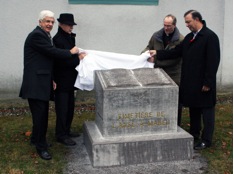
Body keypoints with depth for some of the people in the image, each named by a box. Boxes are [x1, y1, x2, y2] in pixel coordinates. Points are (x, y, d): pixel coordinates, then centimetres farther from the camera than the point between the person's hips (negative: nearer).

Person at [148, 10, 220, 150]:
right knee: (193, 109, 18)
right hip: (191, 81, 8)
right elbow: (176, 52, 10)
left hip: (203, 83, -8)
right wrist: (158, 54, 0)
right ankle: (194, 134, 32)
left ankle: (206, 140, 14)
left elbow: (213, 61, -17)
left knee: (206, 111, 4)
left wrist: (208, 82, -18)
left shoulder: (210, 37, -13)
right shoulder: (189, 37, 11)